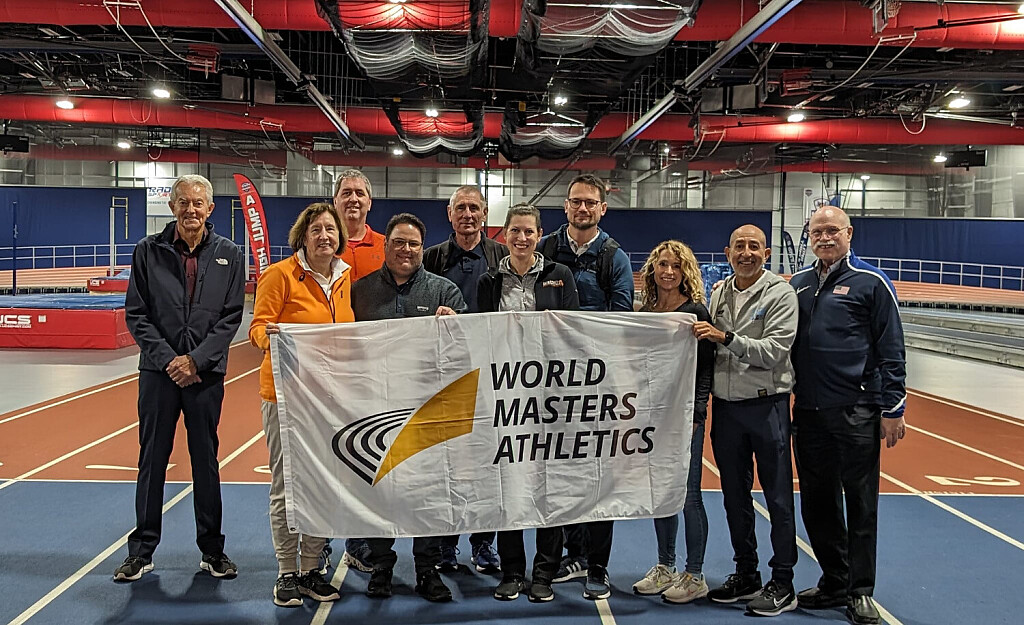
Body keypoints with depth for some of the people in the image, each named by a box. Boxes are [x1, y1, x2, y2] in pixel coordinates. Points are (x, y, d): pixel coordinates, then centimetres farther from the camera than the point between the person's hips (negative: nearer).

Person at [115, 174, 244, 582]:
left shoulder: (228, 255, 2)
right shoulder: (149, 251, 2)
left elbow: (231, 316, -1)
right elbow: (136, 314, 1)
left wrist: (195, 359, -10)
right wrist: (168, 358, -10)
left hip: (206, 373, 0)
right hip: (158, 369, 0)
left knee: (206, 460, 8)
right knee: (152, 459, 7)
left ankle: (212, 551, 19)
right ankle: (142, 551, 19)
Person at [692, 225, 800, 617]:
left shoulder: (780, 294, -7)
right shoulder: (719, 293, 11)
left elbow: (774, 350, -17)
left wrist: (727, 338, -24)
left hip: (767, 404, -6)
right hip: (726, 405, 6)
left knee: (778, 497, 1)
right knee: (735, 496, 13)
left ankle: (782, 584, 10)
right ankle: (746, 575, 26)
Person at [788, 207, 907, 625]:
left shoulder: (871, 282, -3)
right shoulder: (798, 283, 11)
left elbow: (891, 351, -4)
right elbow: (784, 343, 16)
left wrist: (893, 408, -7)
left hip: (857, 412, -5)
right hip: (808, 413, 5)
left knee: (860, 503, 3)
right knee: (816, 501, 11)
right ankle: (835, 582, 26)